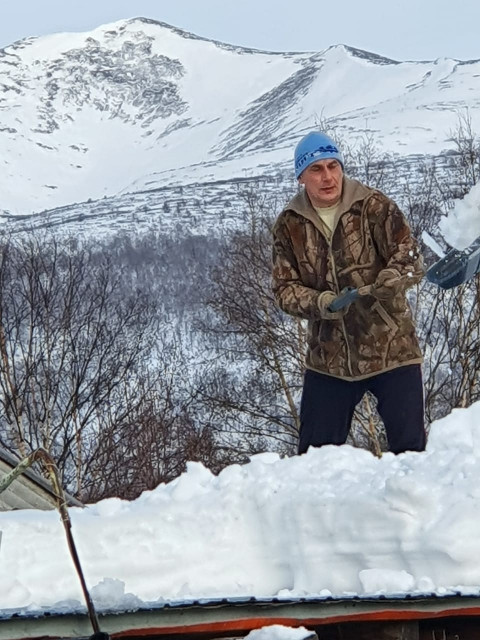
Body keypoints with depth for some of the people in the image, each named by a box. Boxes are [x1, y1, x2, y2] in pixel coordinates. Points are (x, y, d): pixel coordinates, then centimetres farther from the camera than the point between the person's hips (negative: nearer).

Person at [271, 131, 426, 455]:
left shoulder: (373, 206, -7)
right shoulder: (289, 225, 2)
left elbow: (409, 254, -11)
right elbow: (284, 287, 2)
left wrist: (396, 276, -35)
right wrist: (316, 303, -19)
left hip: (392, 348, -3)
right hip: (329, 357, 3)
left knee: (410, 446, -2)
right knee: (314, 451, 10)